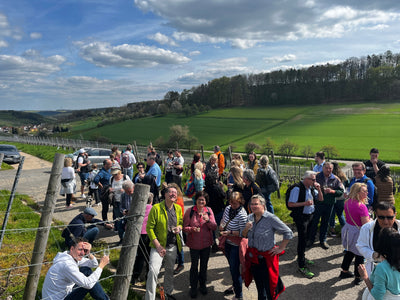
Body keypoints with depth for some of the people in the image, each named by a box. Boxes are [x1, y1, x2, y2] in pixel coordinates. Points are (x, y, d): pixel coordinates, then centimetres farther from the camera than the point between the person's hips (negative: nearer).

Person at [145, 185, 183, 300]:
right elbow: (149, 228, -13)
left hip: (173, 246, 5)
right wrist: (158, 245, -17)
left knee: (170, 271, 20)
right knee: (153, 271, -17)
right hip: (159, 246, -5)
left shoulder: (178, 208, 2)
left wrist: (179, 228, -9)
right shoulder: (156, 208, -14)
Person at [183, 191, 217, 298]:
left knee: (204, 265, 18)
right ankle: (193, 287, 30)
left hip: (206, 243, 3)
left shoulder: (209, 210, -3)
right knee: (194, 266, 10)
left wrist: (208, 220, -22)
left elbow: (214, 227, -3)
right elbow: (185, 227, -8)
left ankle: (202, 285, 39)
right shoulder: (190, 211, -11)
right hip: (194, 243, -2)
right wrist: (192, 229, -28)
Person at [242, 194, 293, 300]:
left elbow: (288, 233, -13)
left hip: (266, 257, -5)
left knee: (269, 284, 7)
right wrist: (246, 229, -12)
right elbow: (243, 236, 9)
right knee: (259, 283, 20)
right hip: (253, 257, 5)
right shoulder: (250, 217, -1)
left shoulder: (271, 218, -18)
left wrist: (280, 248, -10)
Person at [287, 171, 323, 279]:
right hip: (301, 217, -8)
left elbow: (321, 199, 13)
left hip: (310, 216, 8)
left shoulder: (311, 188, 4)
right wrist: (304, 203, -26)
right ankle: (301, 266, 3)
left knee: (305, 238, 21)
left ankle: (301, 258, 39)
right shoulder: (297, 189, -20)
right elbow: (290, 204, -20)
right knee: (302, 239, -4)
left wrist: (318, 189, -4)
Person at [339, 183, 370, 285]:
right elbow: (366, 224, -24)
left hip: (348, 229, 8)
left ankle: (344, 271, 37)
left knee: (349, 251, 24)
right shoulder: (361, 206, -26)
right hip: (358, 232, -8)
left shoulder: (347, 202, -2)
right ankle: (358, 278, 24)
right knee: (359, 255, 10)